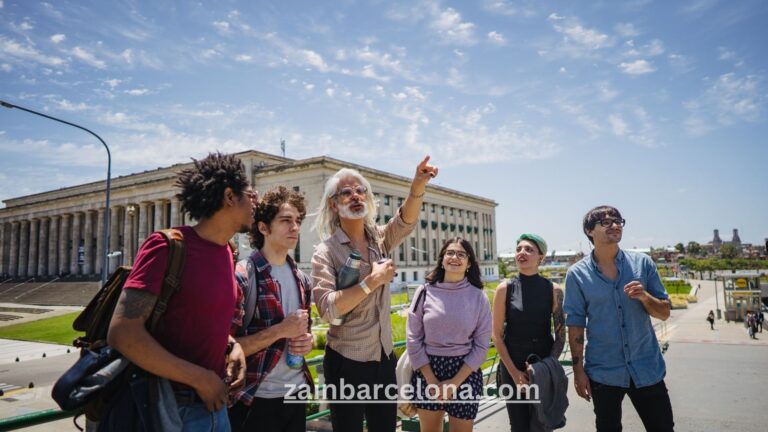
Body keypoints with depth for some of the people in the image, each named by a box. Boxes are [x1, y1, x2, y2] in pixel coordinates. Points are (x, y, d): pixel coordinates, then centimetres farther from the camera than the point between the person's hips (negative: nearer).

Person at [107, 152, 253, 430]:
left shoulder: (225, 251, 5)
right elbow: (122, 333, -23)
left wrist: (232, 346, -2)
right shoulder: (168, 246, -18)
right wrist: (199, 378, -19)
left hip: (214, 402, 7)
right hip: (172, 407, -7)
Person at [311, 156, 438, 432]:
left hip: (384, 357, 5)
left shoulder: (380, 239, 3)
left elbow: (406, 221, -17)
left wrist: (418, 186, -35)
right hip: (347, 362, -4)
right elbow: (327, 308, -23)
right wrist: (372, 280, -23)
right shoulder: (326, 252, -11)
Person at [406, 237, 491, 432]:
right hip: (427, 371, 1)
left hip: (465, 373, 0)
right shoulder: (425, 292, -4)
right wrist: (432, 381, -8)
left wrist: (455, 383, -10)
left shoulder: (478, 297, -3)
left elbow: (481, 345, -3)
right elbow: (413, 339, -3)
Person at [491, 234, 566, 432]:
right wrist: (513, 371, -8)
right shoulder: (505, 288, -6)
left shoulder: (553, 290, -4)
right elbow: (497, 335, -3)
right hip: (512, 366, 0)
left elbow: (560, 336, 1)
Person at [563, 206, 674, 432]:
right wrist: (578, 369, -4)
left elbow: (664, 313, 3)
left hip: (647, 368, 1)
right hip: (603, 372, -1)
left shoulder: (643, 263, -1)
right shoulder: (577, 274, -6)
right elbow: (575, 324, -2)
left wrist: (644, 296, -18)